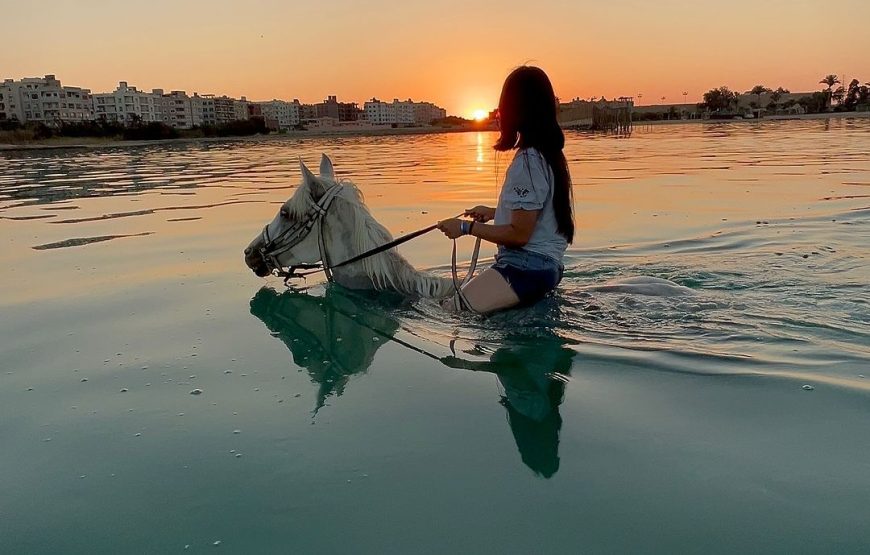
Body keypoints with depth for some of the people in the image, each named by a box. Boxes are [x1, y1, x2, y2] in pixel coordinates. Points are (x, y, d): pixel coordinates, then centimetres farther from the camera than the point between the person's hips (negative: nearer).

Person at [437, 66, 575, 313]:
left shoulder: (528, 161, -19)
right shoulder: (548, 153, 10)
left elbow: (519, 234, -20)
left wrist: (467, 227, -13)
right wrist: (495, 213, 21)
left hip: (527, 269, -10)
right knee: (457, 295, 19)